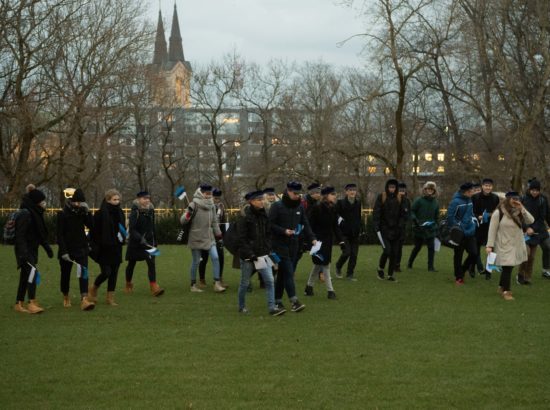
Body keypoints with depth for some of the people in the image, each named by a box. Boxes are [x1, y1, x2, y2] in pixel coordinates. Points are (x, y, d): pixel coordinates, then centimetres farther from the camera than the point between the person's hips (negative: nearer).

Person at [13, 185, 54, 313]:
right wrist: (23, 252, -28)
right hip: (25, 250, -9)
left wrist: (47, 247, 22)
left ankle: (19, 304, 18)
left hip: (32, 250, 9)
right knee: (32, 271, -20)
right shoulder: (25, 214, -17)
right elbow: (20, 235, -22)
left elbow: (40, 234, 22)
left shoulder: (36, 213, 12)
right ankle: (31, 303, -22)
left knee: (25, 277, 11)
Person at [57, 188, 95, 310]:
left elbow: (92, 226, -4)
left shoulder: (82, 213, 4)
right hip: (67, 249, -2)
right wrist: (63, 251, -16)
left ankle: (84, 300, -25)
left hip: (81, 248, 2)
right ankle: (66, 297, 35)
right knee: (66, 274, 11)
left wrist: (88, 212, -12)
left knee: (84, 272, -14)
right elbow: (60, 235, -10)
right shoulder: (62, 214, -7)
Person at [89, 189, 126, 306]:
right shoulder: (100, 213, -9)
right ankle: (93, 289, 18)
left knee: (114, 273, 5)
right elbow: (94, 232, -10)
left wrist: (122, 238, 2)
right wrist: (95, 247, -14)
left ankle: (110, 297, 13)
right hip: (103, 249, -5)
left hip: (116, 248, 6)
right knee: (106, 272, -9)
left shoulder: (120, 213, 9)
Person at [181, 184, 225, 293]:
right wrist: (188, 213, -32)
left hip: (209, 238, 5)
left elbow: (215, 221, 18)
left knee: (215, 258, -8)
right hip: (196, 238, -5)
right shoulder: (194, 205, -11)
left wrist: (218, 234, 19)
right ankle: (193, 285, 17)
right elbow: (183, 221, -13)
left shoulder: (211, 205, 6)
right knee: (196, 262, 4)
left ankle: (217, 284, -5)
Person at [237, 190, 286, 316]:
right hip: (248, 256, -5)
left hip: (263, 254, 5)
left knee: (269, 280, -5)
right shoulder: (244, 218, -12)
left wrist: (268, 249, 4)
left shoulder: (263, 216, 8)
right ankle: (241, 306, 25)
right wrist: (250, 254, -17)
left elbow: (268, 234, 16)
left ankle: (272, 307, -4)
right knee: (245, 282, 8)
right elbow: (242, 239, -14)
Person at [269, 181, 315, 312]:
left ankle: (277, 300, 19)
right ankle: (294, 301, -18)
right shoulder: (277, 206, -8)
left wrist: (312, 238, -1)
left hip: (293, 244, 6)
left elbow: (305, 224, 11)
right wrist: (284, 231, -19)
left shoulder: (299, 207, 9)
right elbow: (270, 224, -9)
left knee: (283, 273, 10)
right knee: (288, 271, -13)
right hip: (280, 244, -6)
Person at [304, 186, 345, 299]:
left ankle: (309, 287, 27)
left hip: (327, 240, 7)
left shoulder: (333, 209, 4)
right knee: (325, 264, -6)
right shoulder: (316, 208, -16)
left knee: (318, 265, 14)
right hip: (318, 240, -7)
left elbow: (335, 227, 6)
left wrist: (341, 241, 0)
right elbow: (310, 226, -15)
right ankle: (330, 290, -2)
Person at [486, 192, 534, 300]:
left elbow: (531, 221, -5)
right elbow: (492, 230, -10)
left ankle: (502, 287, 29)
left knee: (509, 267, 13)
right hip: (504, 246, -6)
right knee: (507, 267, -8)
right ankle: (506, 291, 1)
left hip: (517, 245, 6)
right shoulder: (499, 213, -10)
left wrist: (522, 209, -14)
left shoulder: (519, 212, 7)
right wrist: (490, 245, -15)